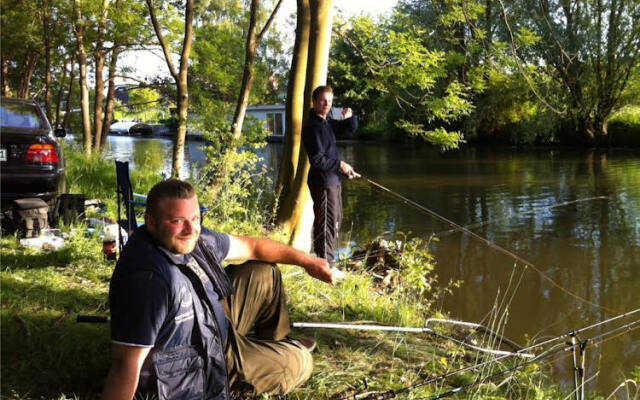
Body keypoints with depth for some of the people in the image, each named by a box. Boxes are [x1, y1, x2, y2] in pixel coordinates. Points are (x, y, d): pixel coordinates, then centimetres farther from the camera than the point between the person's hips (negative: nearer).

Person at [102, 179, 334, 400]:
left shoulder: (191, 238, -12)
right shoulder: (147, 279, -39)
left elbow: (250, 246, 4)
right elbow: (126, 364, -39)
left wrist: (307, 261, 9)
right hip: (192, 369, -8)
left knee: (263, 275, 14)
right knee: (299, 363, 0)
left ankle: (277, 342, 37)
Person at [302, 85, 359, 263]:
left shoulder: (327, 122, 13)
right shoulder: (312, 126, -16)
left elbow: (350, 129, 21)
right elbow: (317, 159, -22)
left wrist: (350, 117, 1)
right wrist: (340, 165, -16)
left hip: (332, 180, 11)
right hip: (322, 180, -11)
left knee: (336, 220, 19)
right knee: (328, 222, -12)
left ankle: (324, 259, 30)